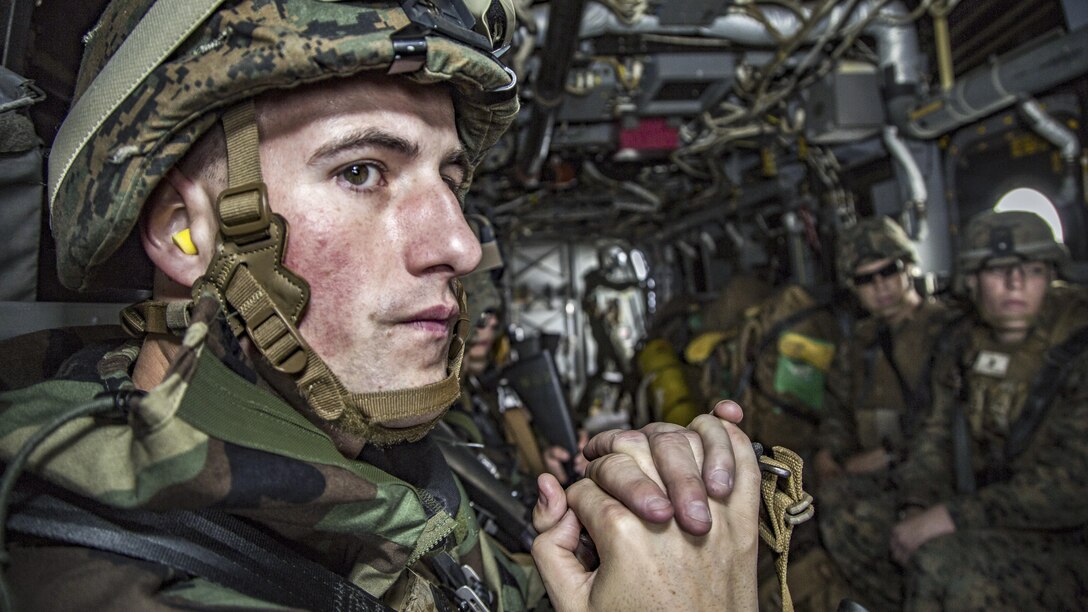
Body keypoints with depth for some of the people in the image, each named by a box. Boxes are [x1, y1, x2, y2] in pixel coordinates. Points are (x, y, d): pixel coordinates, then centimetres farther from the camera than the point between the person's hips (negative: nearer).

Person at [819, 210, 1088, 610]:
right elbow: (938, 437, 7)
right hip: (985, 513, 7)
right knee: (844, 524, -2)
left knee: (943, 563, -34)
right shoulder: (967, 348, 4)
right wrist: (915, 507, -11)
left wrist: (950, 516, -25)